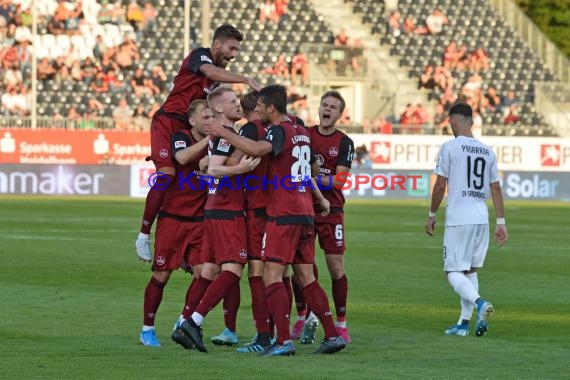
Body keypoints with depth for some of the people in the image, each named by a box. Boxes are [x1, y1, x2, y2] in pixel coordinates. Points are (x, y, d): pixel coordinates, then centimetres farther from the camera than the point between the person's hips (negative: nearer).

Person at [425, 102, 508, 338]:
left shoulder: (450, 147, -6)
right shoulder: (487, 151, 10)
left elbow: (440, 186, -6)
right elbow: (495, 188, 10)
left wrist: (431, 215, 6)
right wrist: (501, 222, 13)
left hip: (458, 218, -6)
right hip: (482, 218, 6)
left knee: (454, 271, -2)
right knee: (470, 270, 15)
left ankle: (479, 303, -28)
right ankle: (464, 323, 13)